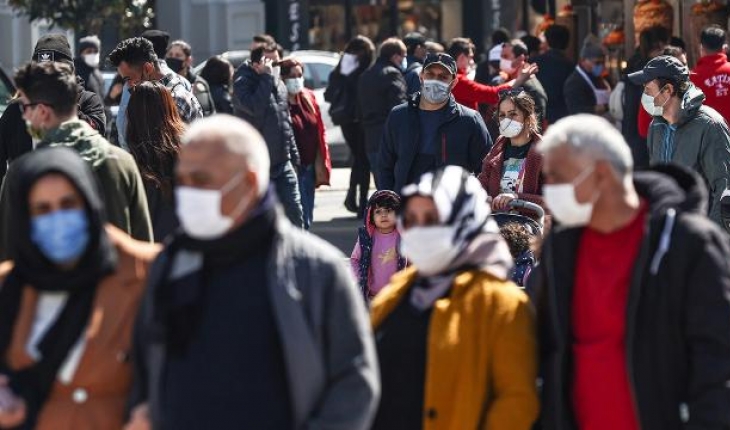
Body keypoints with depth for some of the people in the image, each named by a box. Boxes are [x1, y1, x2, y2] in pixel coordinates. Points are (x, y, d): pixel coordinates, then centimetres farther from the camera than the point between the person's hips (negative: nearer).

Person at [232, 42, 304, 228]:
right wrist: (267, 77, -25)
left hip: (282, 162, 6)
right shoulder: (243, 83, -10)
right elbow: (256, 108, -31)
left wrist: (293, 153, 18)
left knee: (294, 210, 1)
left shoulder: (279, 83, 11)